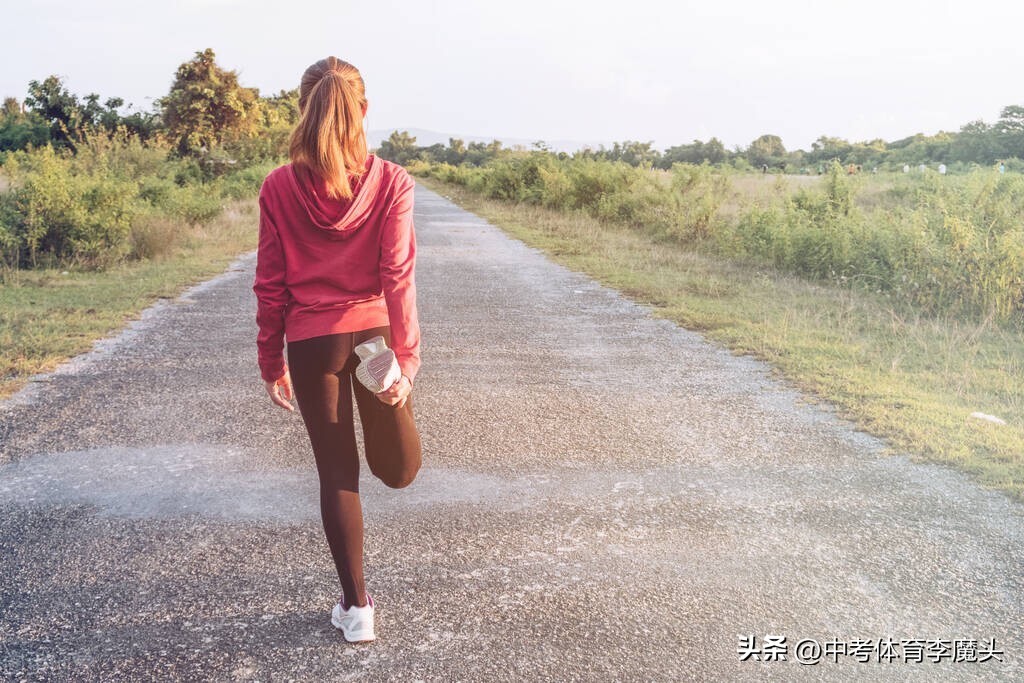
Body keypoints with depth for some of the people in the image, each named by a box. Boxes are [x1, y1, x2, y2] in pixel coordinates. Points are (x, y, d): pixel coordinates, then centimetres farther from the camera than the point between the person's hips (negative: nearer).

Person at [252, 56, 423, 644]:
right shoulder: (391, 182, -5)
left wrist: (272, 362, 10)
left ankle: (357, 607, 20)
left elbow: (270, 285, 1)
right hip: (375, 331, -3)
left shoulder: (280, 187, -2)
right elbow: (398, 275, -10)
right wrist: (407, 358, -9)